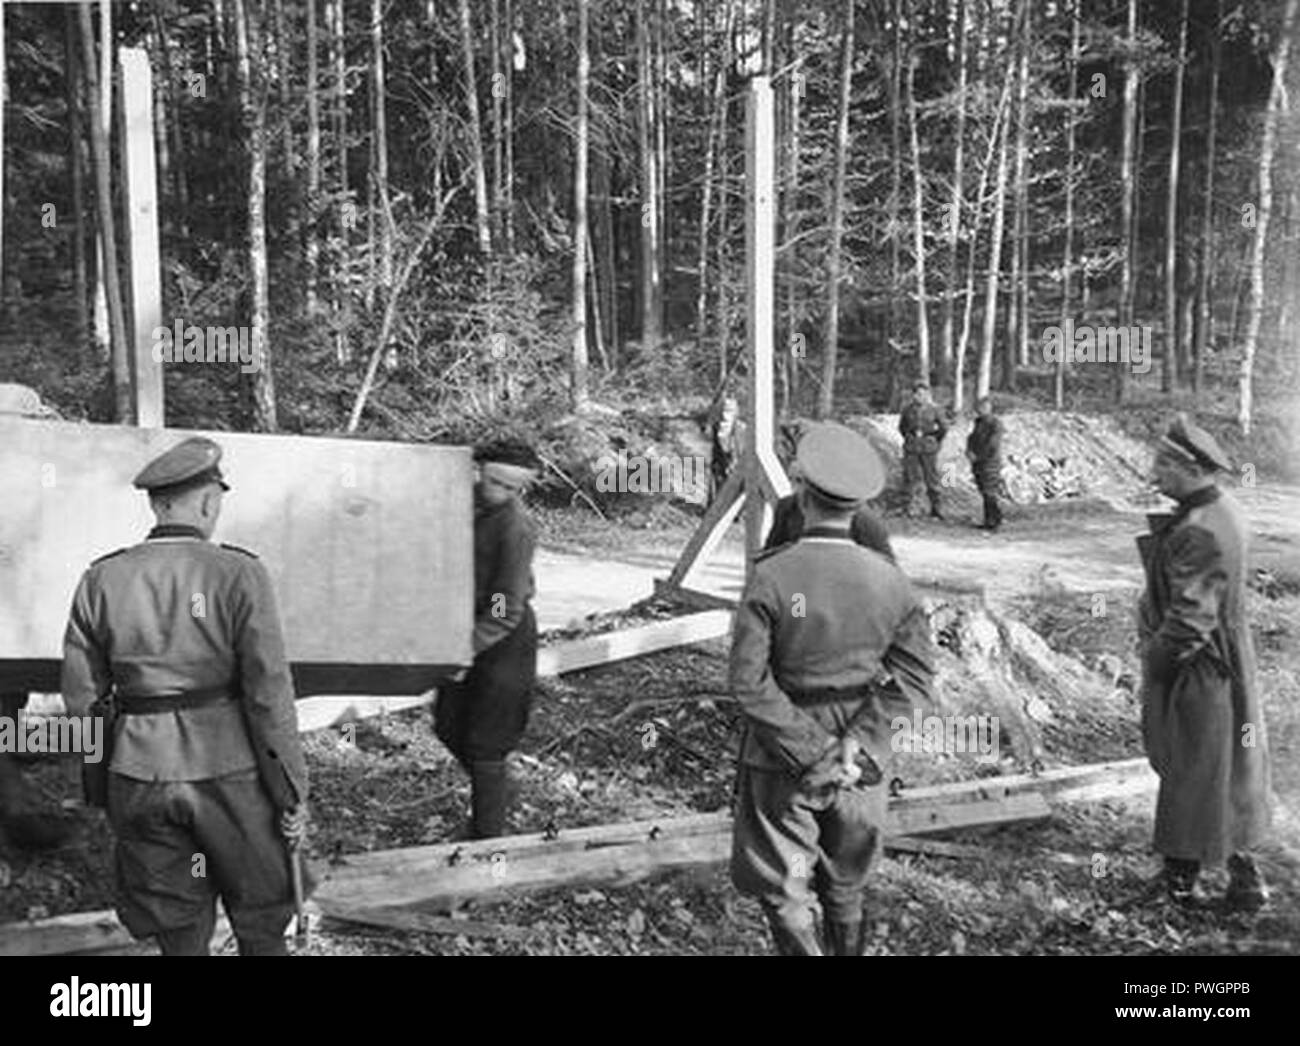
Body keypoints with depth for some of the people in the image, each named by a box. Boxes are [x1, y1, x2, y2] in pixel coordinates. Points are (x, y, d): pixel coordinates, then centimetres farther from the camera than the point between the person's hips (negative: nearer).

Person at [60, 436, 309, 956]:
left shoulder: (101, 580, 0)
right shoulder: (239, 575, -11)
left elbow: (80, 696, 5)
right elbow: (269, 694, -12)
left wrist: (101, 783, 19)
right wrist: (292, 792, -5)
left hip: (139, 777, 4)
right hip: (230, 774, -3)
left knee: (179, 935, 17)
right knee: (261, 928, 16)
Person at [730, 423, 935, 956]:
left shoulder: (770, 576, -18)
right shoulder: (890, 581, -7)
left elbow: (749, 682, -20)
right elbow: (914, 671, -9)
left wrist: (810, 754, -17)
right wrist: (858, 744, -12)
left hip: (782, 758, -4)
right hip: (859, 763, 4)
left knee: (780, 885, 9)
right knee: (845, 882, 23)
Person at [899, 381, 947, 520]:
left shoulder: (934, 410, -3)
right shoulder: (907, 410, 0)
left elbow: (943, 429, 9)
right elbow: (901, 426, 17)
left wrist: (935, 442, 11)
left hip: (928, 450, -1)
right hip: (911, 450, 1)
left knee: (932, 478, 3)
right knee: (910, 478, 1)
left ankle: (936, 508, 13)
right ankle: (907, 507, 8)